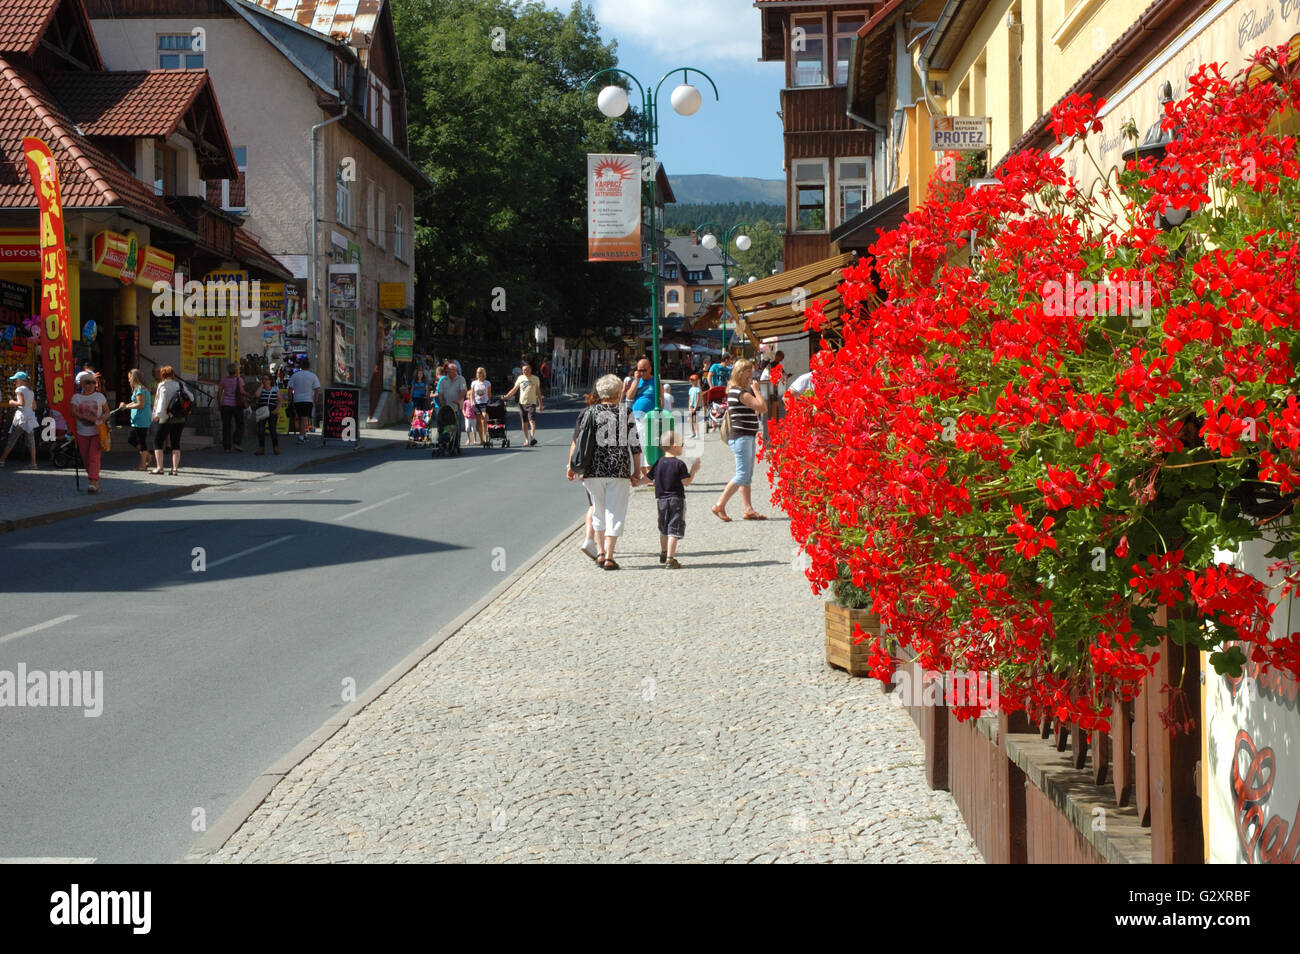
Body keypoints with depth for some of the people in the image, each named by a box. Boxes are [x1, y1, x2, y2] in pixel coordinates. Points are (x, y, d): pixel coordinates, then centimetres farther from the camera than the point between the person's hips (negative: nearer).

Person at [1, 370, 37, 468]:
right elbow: (34, 406, 17)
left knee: (11, 440, -3)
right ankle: (33, 462, 3)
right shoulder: (31, 391, 15)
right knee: (31, 441, 6)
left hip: (21, 417, -6)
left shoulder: (19, 389, -7)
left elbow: (22, 403, -18)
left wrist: (13, 402, -3)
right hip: (30, 417, 7)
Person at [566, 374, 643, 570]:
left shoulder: (590, 413, 3)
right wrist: (637, 470, 8)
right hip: (619, 470, -2)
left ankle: (600, 552, 18)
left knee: (599, 511, 18)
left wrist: (571, 466, 12)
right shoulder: (626, 414, -1)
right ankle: (609, 557, -4)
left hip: (594, 469, 2)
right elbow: (635, 445, -1)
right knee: (615, 512, 2)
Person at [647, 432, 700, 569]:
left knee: (664, 529, 22)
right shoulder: (679, 464, -13)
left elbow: (648, 478, 8)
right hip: (677, 500, -6)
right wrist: (694, 471, -2)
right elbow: (686, 482, -14)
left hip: (661, 500, 6)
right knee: (674, 530, -6)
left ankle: (664, 554, 38)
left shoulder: (658, 463, 3)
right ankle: (670, 559, -13)